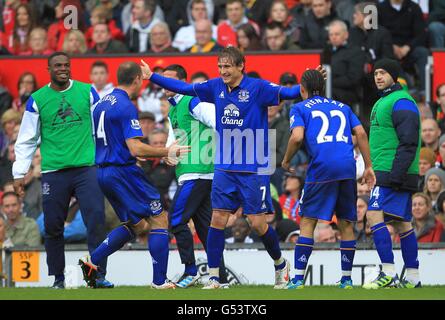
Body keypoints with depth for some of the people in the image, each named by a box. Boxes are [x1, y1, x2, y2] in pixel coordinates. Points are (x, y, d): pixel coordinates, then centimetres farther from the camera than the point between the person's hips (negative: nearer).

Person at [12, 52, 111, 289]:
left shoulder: (87, 92, 7)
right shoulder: (37, 100, 5)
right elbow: (26, 140, 9)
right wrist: (19, 174, 4)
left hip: (87, 167, 0)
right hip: (53, 170, 0)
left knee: (96, 220, -11)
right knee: (53, 226, 3)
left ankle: (99, 276, -8)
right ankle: (58, 277, 16)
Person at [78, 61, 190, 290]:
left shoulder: (101, 104, 13)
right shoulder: (126, 107, -15)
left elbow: (94, 140, 21)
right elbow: (135, 148, -22)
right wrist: (168, 152, -11)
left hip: (102, 172, 9)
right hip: (123, 171, -9)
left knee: (137, 224, 18)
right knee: (159, 220, 0)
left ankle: (92, 261, 7)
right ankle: (159, 281, -3)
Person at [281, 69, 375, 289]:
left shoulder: (300, 108, 12)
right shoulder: (342, 107, 24)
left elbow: (297, 137, -5)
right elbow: (361, 133, 12)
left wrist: (286, 161, 10)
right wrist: (368, 167, 13)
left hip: (321, 167, -3)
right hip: (347, 168, 3)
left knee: (307, 221, 2)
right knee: (346, 223, 11)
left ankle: (298, 278, -4)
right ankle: (346, 278, 11)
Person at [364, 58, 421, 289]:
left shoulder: (401, 103, -11)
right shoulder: (382, 103, 21)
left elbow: (408, 143, -19)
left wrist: (396, 175, -24)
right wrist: (376, 173, 25)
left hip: (393, 174, -10)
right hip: (385, 174, 10)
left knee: (374, 216, -16)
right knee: (402, 223, 8)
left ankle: (388, 273, -18)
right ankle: (412, 278, 9)